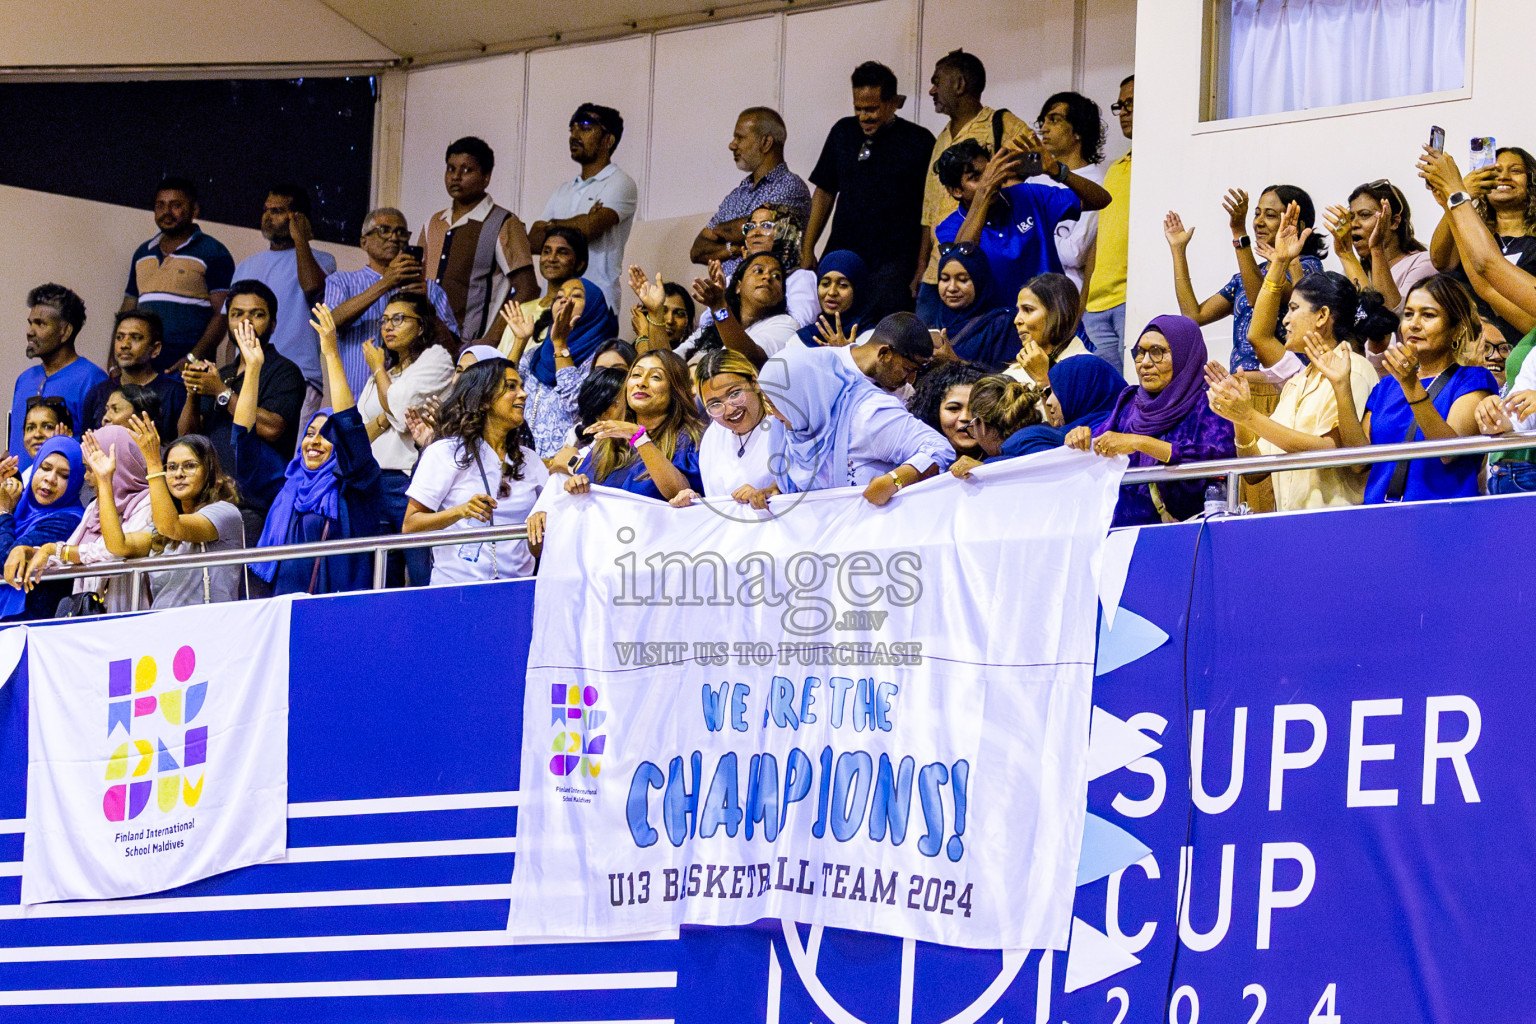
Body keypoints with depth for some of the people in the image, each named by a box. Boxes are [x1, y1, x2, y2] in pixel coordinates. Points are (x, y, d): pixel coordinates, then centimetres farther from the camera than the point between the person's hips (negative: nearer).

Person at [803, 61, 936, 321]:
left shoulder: (918, 141, -1)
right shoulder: (843, 132, 12)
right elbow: (824, 192, 19)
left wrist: (922, 268, -7)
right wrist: (807, 250, 13)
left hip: (893, 263, -4)